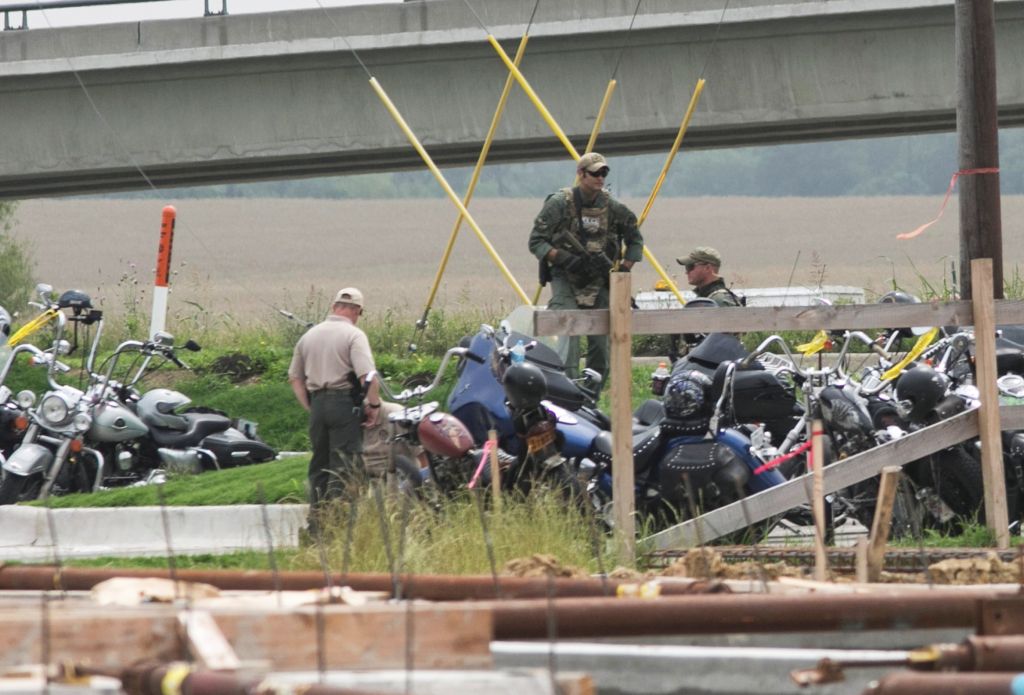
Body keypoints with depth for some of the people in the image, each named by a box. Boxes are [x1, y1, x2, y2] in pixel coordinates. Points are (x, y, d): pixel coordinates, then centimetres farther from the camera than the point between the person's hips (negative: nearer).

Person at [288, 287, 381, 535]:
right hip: (345, 402, -6)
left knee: (319, 464, 14)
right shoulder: (353, 335, -7)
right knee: (345, 465, -5)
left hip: (317, 403, 6)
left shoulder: (309, 336, 14)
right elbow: (368, 376, -18)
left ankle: (315, 523, 15)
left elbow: (295, 377, 17)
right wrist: (374, 405, -7)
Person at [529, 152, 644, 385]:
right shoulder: (559, 203, -9)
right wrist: (564, 258, -22)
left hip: (599, 281, 4)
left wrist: (623, 270, 3)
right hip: (566, 279, -4)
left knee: (600, 340, 3)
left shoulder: (613, 208, 2)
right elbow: (536, 242, -8)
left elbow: (635, 241, 16)